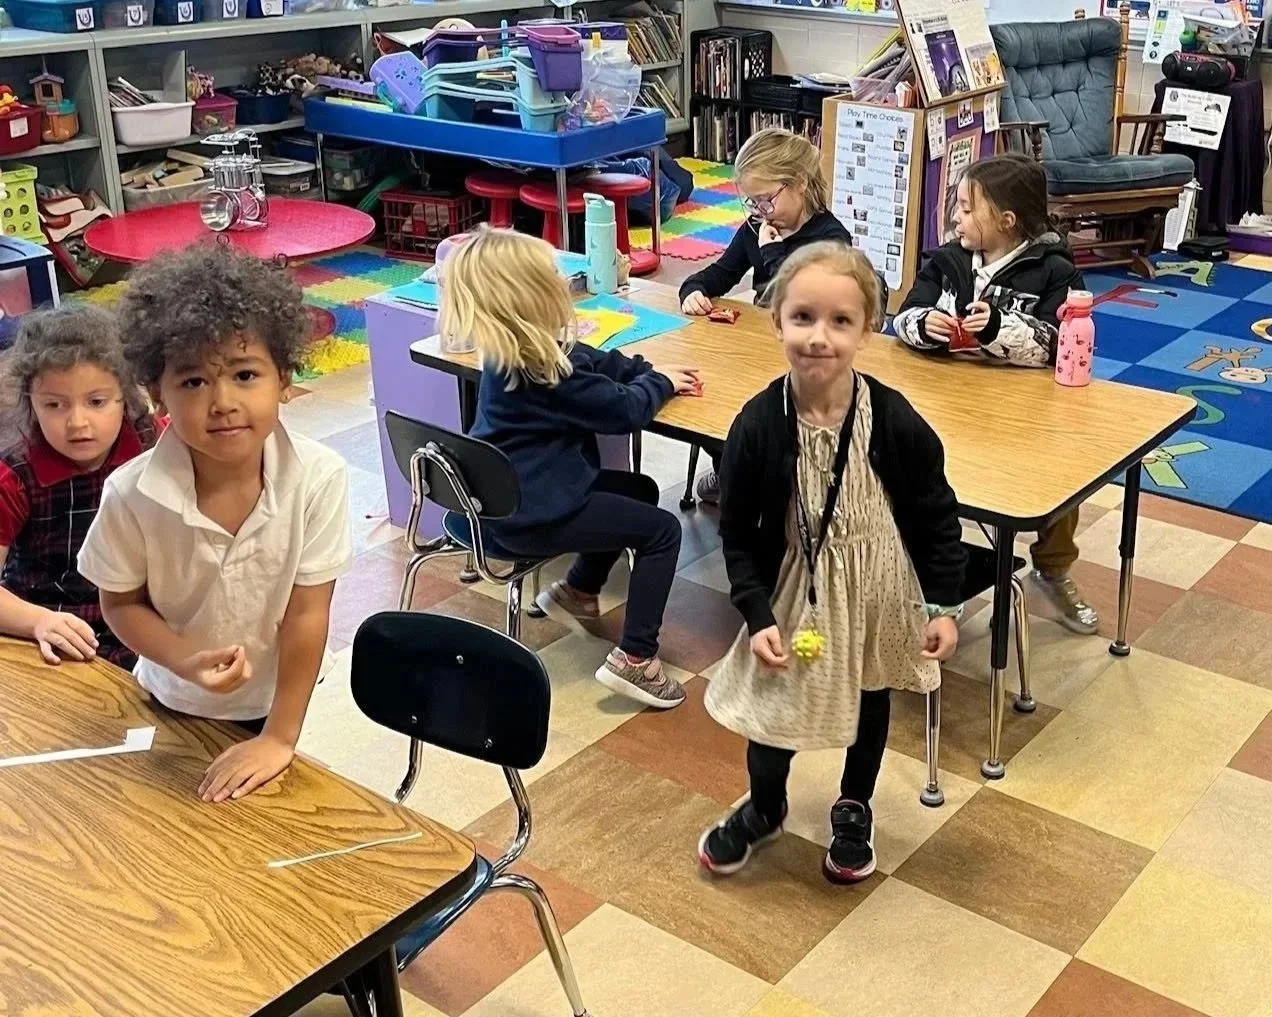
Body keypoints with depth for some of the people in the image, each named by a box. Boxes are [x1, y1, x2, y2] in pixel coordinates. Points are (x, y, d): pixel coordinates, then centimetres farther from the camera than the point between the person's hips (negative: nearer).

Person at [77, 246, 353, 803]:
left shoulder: (318, 479, -30)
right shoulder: (131, 493, -27)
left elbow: (307, 614, -22)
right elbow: (122, 603, -11)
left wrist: (281, 737, -16)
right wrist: (188, 661, -30)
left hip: (272, 700, 0)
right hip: (173, 698, 1)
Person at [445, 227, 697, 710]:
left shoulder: (510, 350, 3)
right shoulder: (543, 371, -26)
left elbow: (595, 361, 16)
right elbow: (624, 411, -17)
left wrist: (649, 370, 4)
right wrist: (660, 382, 1)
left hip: (506, 495, 10)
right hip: (529, 515, -10)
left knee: (640, 490, 25)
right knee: (663, 530, -4)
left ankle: (578, 590, 37)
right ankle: (634, 659, -4)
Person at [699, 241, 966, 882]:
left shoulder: (896, 423, -22)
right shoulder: (757, 426, -20)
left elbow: (938, 517, -8)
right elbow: (736, 534, -9)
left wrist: (944, 604, -8)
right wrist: (758, 617, -14)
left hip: (877, 598, 1)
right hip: (793, 598, 0)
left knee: (870, 704, 22)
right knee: (771, 709, 12)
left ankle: (853, 814, 49)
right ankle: (764, 809, 44)